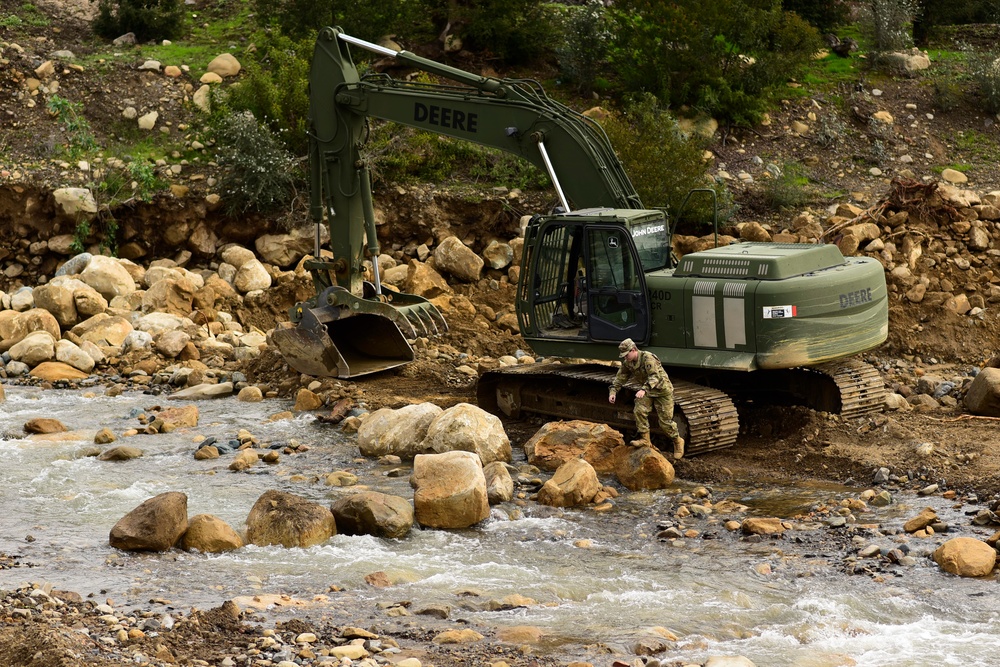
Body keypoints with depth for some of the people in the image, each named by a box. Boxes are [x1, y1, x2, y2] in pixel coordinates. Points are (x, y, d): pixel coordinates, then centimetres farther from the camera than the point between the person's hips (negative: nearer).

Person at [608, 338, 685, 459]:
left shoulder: (648, 358, -30)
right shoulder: (627, 363, -5)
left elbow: (655, 376, -40)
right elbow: (620, 378, 5)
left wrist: (643, 389, -53)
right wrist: (613, 391, -10)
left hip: (663, 391, -7)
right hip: (647, 391, 7)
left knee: (665, 421, -4)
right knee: (639, 411, -14)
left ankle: (677, 441, 19)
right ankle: (645, 440, -4)